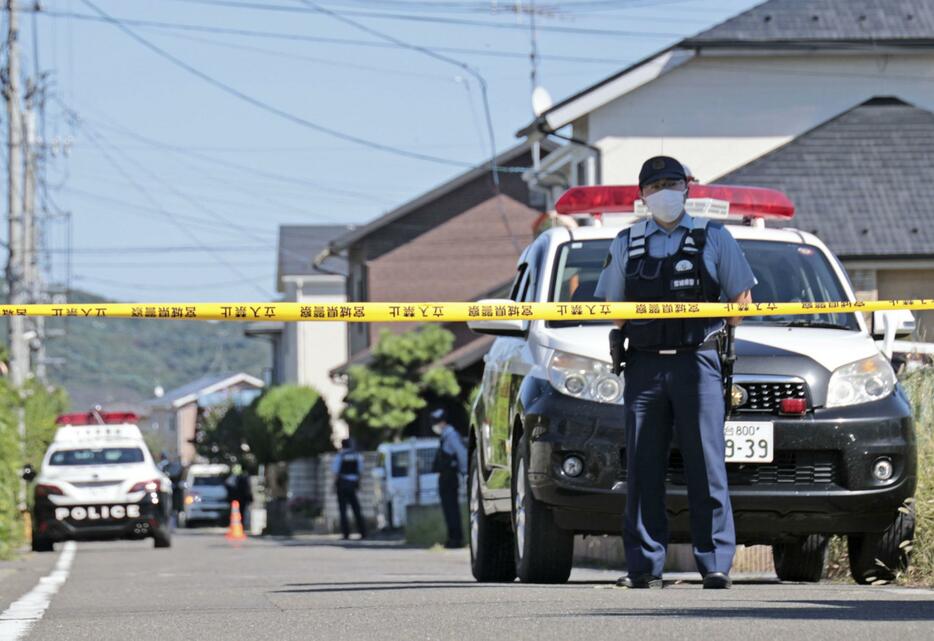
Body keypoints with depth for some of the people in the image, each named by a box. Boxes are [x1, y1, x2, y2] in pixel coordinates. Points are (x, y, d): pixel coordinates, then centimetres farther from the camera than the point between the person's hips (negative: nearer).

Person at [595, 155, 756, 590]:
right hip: (644, 365, 2)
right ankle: (644, 566, 3)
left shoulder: (713, 238, 8)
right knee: (643, 469, 0)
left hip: (698, 362, -2)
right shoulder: (626, 244, 14)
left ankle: (716, 565, -7)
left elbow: (741, 298, 11)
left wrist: (714, 337, 5)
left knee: (706, 467, -7)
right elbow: (610, 303, 19)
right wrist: (637, 333, 9)